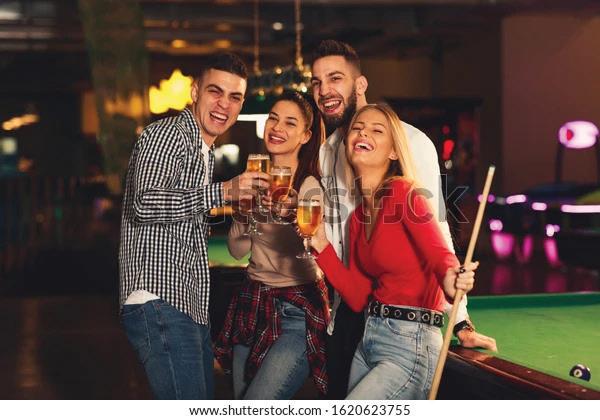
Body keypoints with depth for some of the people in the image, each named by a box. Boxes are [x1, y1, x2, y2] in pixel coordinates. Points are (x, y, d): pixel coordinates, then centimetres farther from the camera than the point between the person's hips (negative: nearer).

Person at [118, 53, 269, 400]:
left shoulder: (205, 152, 24)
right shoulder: (167, 133, -7)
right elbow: (145, 203, -23)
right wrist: (222, 192, -24)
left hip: (192, 306, 10)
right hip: (159, 301, -10)